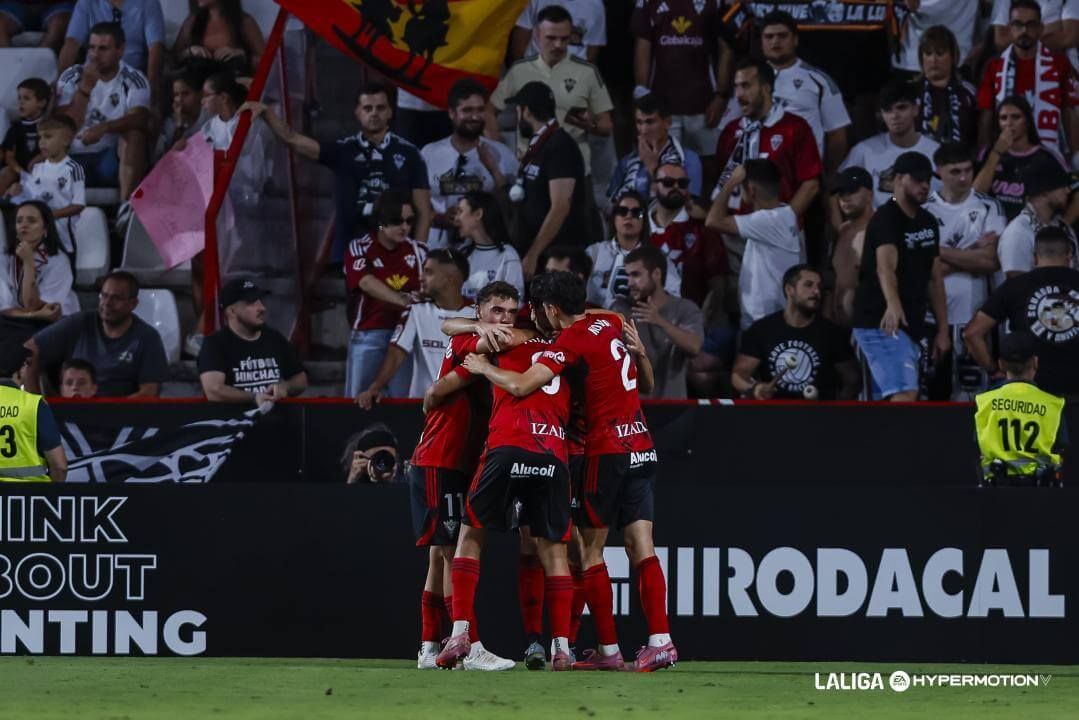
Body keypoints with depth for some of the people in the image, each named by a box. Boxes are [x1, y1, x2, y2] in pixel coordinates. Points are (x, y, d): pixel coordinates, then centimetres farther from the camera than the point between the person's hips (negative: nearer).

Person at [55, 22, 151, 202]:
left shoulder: (134, 82, -3)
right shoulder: (71, 78, 1)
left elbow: (139, 119, -23)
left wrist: (103, 128, -38)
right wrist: (86, 87, -18)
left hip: (113, 160, 0)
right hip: (76, 159, 0)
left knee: (134, 134, -32)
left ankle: (126, 202, -36)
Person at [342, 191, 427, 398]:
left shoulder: (418, 251, 9)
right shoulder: (359, 249, -2)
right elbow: (367, 283, -17)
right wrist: (401, 300, -34)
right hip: (368, 336, -2)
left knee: (405, 400, -1)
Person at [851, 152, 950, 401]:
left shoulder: (928, 222, 13)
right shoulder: (886, 219, -15)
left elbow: (934, 278, 18)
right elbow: (885, 266, -34)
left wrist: (943, 329, 14)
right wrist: (893, 304, -52)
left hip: (911, 327, 9)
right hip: (881, 323, -9)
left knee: (885, 400, 11)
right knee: (905, 393, -21)